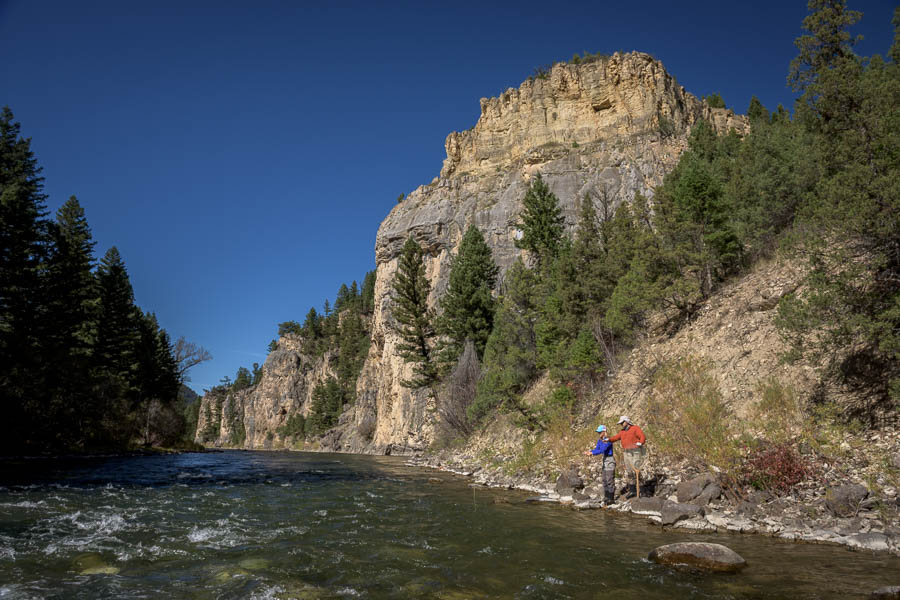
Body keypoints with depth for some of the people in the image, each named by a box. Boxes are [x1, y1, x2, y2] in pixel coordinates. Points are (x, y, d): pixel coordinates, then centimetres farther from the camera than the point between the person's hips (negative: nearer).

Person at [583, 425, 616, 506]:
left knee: (610, 480, -6)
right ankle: (606, 498, 17)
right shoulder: (600, 440, 9)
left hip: (610, 460, -9)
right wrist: (589, 451, -13)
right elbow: (597, 449, 4)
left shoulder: (608, 440, -19)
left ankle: (611, 499, 1)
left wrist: (591, 453, -29)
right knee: (605, 481, 10)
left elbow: (601, 451, -26)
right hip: (605, 461, 9)